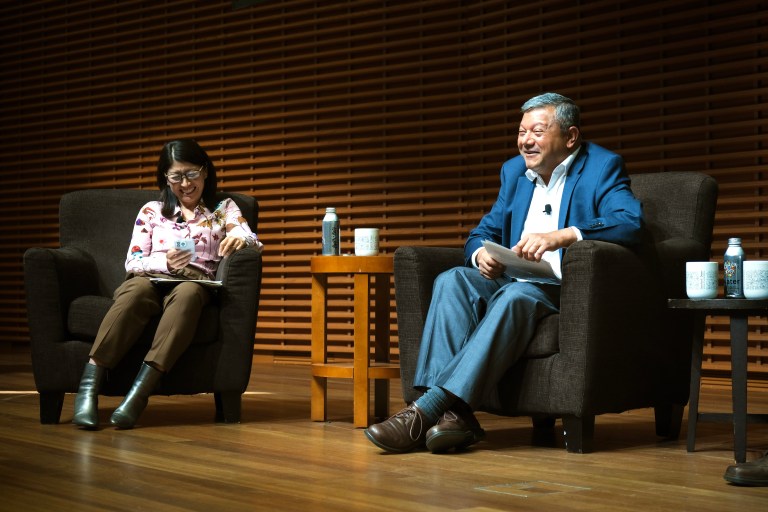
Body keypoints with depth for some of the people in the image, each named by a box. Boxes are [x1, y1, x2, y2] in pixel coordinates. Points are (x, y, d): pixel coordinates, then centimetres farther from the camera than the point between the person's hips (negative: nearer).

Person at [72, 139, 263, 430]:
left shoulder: (224, 209, 20)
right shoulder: (152, 211, 21)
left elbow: (254, 242, 4)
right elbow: (132, 262, 9)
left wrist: (240, 238, -22)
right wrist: (165, 262, -13)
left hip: (195, 283, 0)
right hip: (150, 279, 0)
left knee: (187, 294, -40)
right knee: (137, 289, -39)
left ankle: (140, 392, -49)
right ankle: (89, 386, -45)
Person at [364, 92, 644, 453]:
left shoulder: (603, 168, -1)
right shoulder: (515, 170, 19)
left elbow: (631, 223, -19)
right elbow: (484, 231, 20)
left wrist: (561, 236, -34)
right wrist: (482, 254, -7)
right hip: (511, 283, 6)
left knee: (515, 296, -37)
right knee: (452, 281, -23)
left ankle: (429, 408, -42)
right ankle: (454, 413, -37)